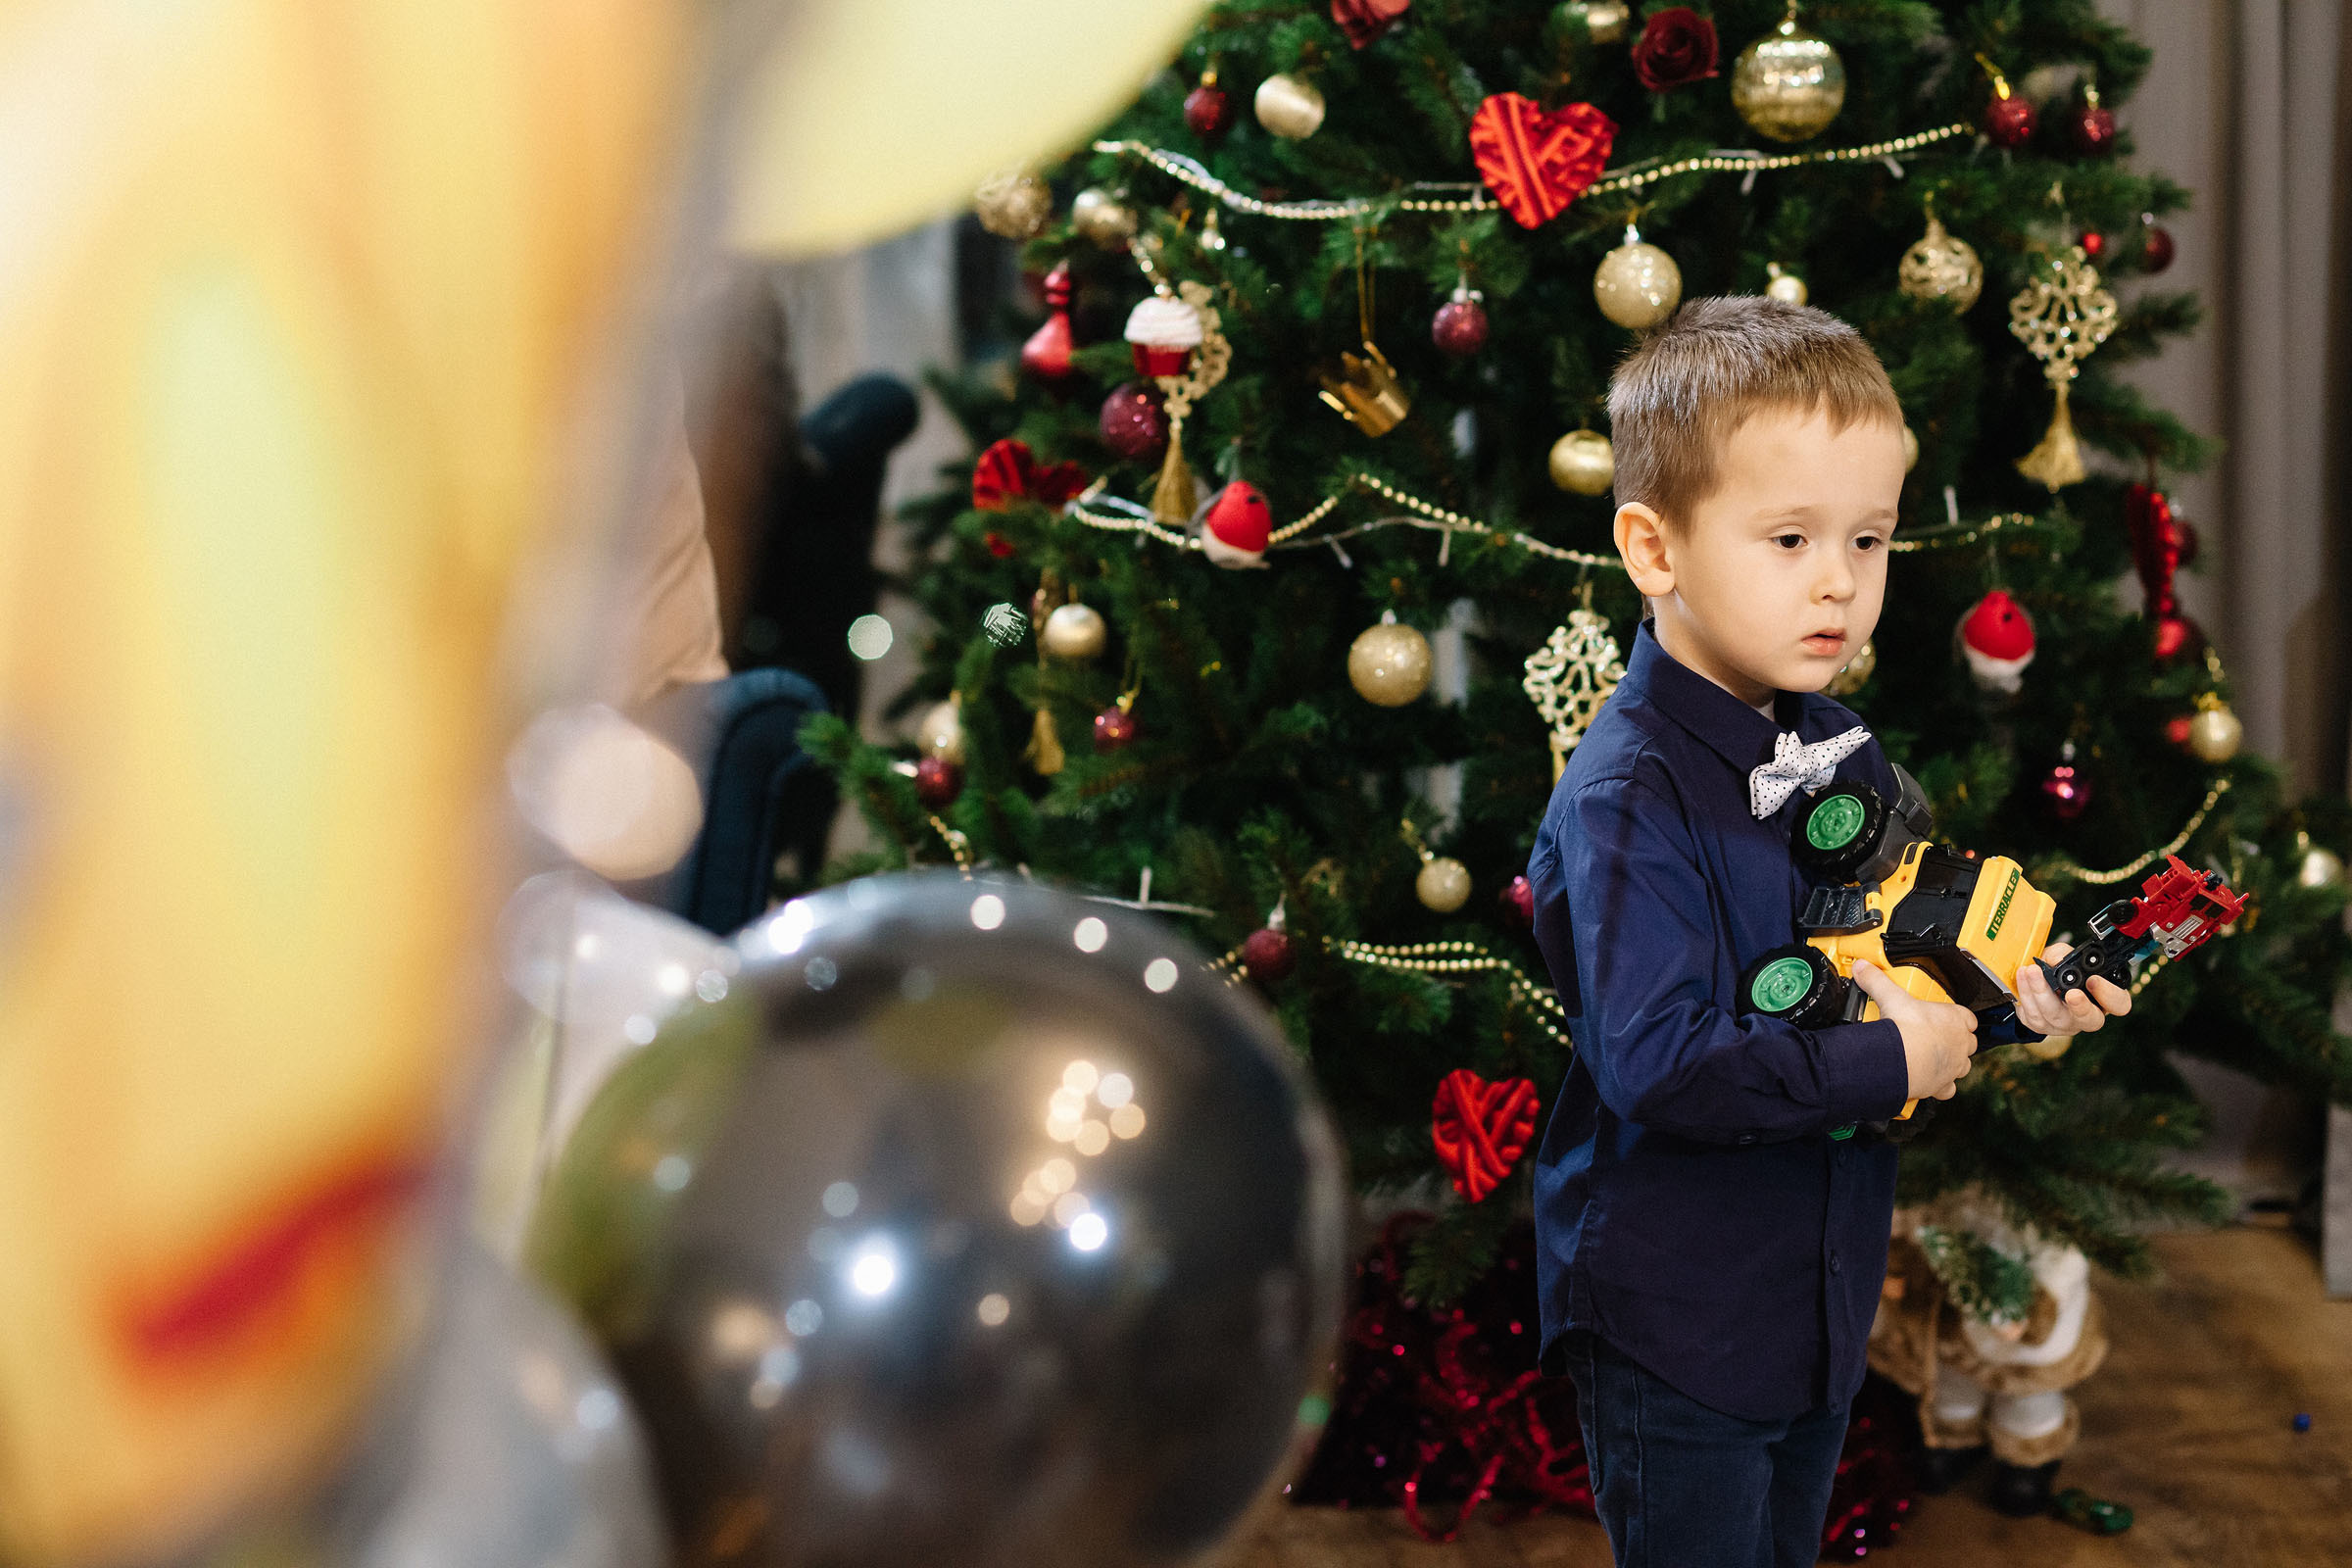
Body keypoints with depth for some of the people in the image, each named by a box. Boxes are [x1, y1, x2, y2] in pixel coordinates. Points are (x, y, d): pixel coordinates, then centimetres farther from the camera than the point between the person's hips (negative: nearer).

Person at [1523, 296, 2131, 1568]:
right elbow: (1658, 1063, -31)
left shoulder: (1841, 755, 4)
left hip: (1820, 1300, 8)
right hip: (1674, 1323, -8)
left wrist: (2011, 995, -3)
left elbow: (1892, 948, 18)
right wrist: (1893, 1064, -24)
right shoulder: (1627, 796, -24)